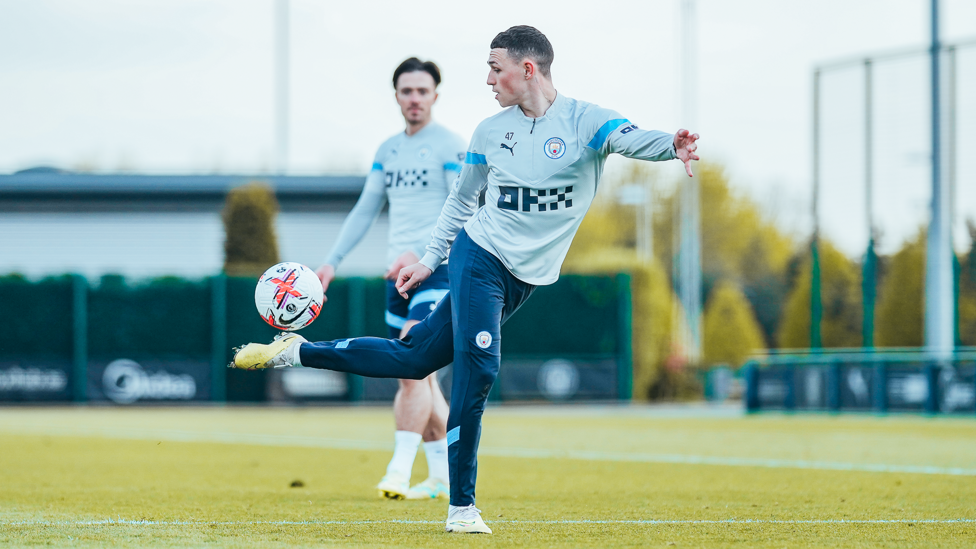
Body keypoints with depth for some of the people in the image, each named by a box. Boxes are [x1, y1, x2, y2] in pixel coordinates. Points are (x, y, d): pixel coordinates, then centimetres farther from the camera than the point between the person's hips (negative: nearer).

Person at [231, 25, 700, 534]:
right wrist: (429, 260, 16)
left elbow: (630, 139, -27)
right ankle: (462, 509, -10)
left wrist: (671, 145, -48)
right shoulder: (490, 131, 4)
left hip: (525, 279, 0)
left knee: (415, 357, 7)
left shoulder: (584, 121, -6)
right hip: (480, 255, 0)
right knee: (477, 368, -16)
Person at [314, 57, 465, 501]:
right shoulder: (388, 150, 15)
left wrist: (419, 254, -25)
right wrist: (332, 262, 11)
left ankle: (400, 470, -22)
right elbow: (365, 210, 19)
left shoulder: (450, 147, -6)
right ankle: (444, 476, 17)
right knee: (420, 380, 9)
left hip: (438, 271, -7)